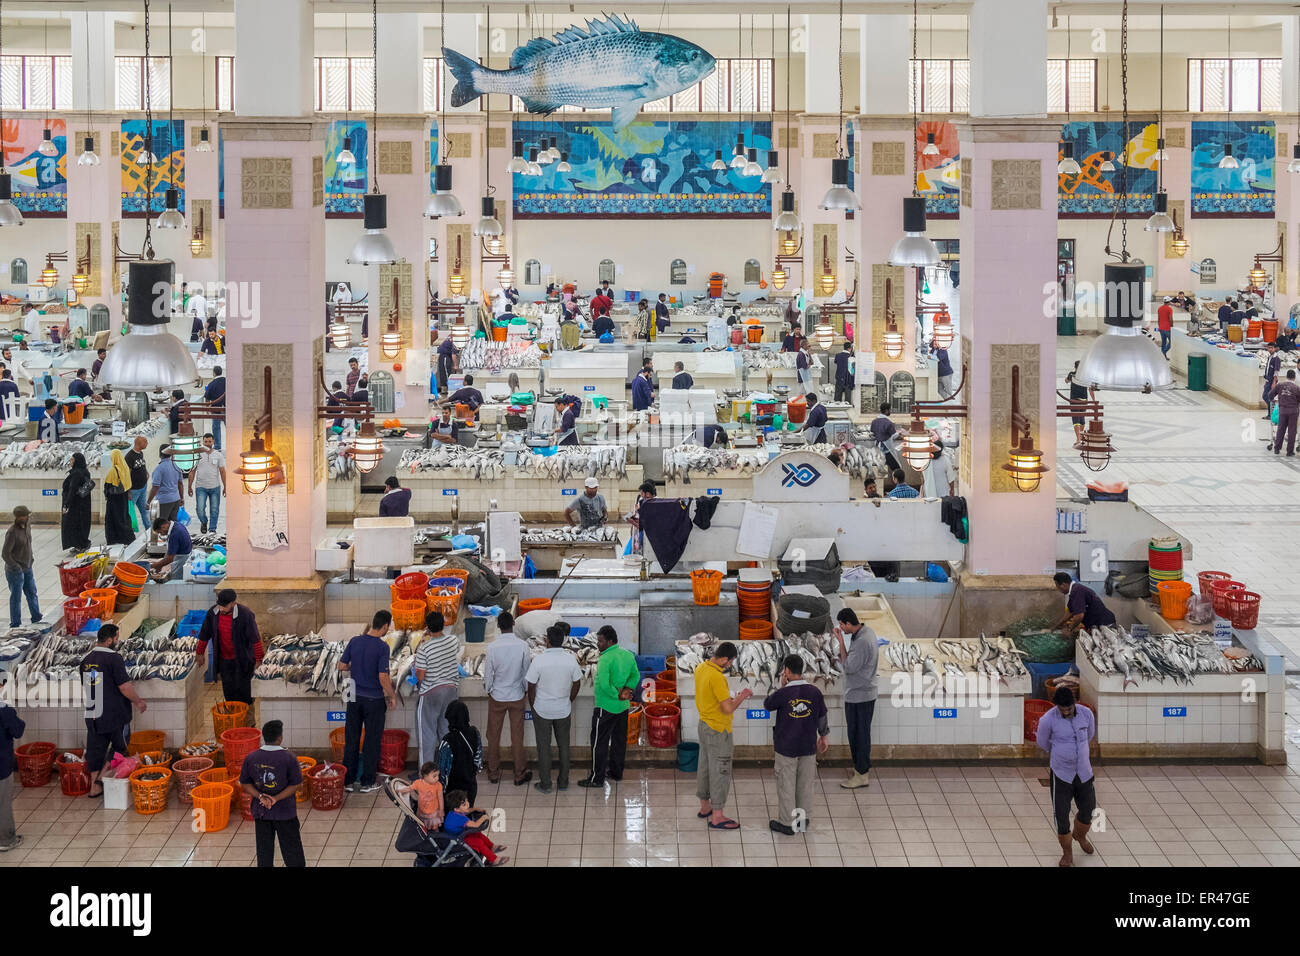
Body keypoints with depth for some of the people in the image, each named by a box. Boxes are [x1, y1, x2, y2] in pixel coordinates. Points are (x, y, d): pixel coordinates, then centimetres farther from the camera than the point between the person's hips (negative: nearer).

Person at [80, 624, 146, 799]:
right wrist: (138, 702, -3)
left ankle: (94, 785, 13)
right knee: (119, 747, 9)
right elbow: (125, 687, -17)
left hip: (92, 714, 6)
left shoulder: (86, 660, 7)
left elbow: (84, 688, 16)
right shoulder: (113, 658, -15)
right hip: (115, 713, -6)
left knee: (96, 748, 12)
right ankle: (101, 778, 0)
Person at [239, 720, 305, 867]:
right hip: (285, 811, -3)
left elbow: (245, 783, -3)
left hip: (260, 813, 3)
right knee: (293, 855, 11)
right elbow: (296, 784, -14)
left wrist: (260, 796, -12)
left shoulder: (251, 758, -6)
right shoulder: (289, 759, -15)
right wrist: (276, 798, -15)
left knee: (264, 851, 12)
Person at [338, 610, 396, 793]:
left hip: (354, 697, 5)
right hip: (374, 699, -5)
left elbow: (341, 666, 5)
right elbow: (383, 677, -19)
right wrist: (392, 697, -5)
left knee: (351, 739, 11)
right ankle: (367, 782, 11)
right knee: (372, 740, 6)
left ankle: (348, 780, 15)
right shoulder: (382, 647, -17)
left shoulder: (354, 641, -2)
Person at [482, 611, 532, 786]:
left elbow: (488, 674, -9)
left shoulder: (492, 647, -17)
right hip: (517, 696, 1)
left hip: (497, 697, -1)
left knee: (494, 735, 14)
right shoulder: (523, 646, -14)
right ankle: (520, 775, 17)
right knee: (517, 736, 10)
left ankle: (493, 773, 24)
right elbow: (527, 672, -4)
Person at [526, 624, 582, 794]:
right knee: (563, 745, 16)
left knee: (544, 746, 9)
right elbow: (577, 684, 1)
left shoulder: (539, 660, -19)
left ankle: (545, 784, 15)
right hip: (563, 710, 3)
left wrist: (532, 706, 4)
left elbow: (531, 686, -12)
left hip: (542, 710, -3)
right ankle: (563, 782, 24)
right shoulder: (571, 659, -10)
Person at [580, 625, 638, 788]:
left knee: (599, 743, 1)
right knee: (619, 740, 18)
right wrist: (626, 690, -2)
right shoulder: (628, 655, 3)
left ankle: (597, 778, 6)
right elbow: (635, 676, 10)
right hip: (623, 707, 8)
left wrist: (618, 695, -16)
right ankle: (616, 772, 29)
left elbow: (604, 685, -28)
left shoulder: (605, 659, -22)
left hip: (605, 707, -8)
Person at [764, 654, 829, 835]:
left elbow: (767, 705, 1)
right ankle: (803, 818, 29)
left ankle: (787, 823, 14)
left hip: (786, 748, -4)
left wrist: (782, 686, 1)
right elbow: (822, 718, 6)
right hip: (808, 746, 4)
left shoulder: (783, 694, -19)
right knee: (805, 783, 17)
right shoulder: (814, 692, -7)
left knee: (786, 785, 7)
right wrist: (824, 736, 22)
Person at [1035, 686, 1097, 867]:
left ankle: (1080, 835, 50)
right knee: (1062, 816, 1)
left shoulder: (1086, 713, -9)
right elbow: (1043, 745, 0)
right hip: (1061, 775, -3)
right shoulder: (1047, 720, -20)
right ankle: (1067, 852, 25)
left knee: (1088, 810, 17)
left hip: (1084, 772, 3)